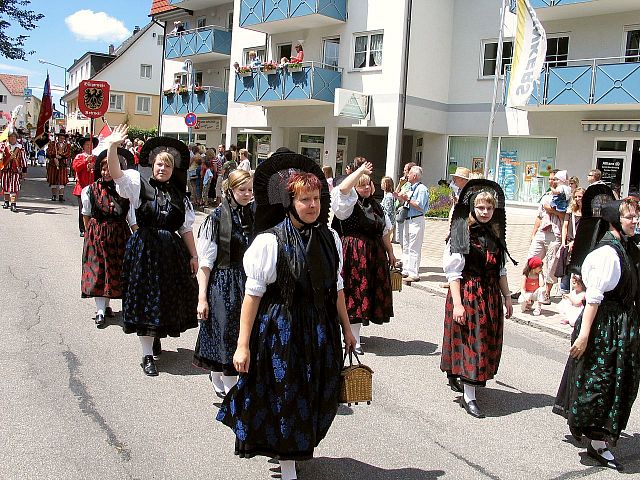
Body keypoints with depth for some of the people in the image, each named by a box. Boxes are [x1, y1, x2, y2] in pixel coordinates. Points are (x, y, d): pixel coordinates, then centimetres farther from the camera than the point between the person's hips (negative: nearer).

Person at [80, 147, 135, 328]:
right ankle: (100, 311, 5)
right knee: (98, 271, 1)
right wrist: (90, 233, 7)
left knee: (114, 270, 9)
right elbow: (86, 215, 7)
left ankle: (105, 304, 26)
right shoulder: (90, 190, -5)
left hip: (119, 235, 1)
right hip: (97, 235, -1)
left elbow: (132, 219, -3)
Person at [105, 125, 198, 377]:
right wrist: (112, 146, -31)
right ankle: (147, 355, 10)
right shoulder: (140, 185, 0)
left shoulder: (179, 195, 9)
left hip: (172, 250, 4)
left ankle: (157, 336, 38)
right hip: (144, 249, -3)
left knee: (169, 296, 12)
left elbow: (186, 229, 10)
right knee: (144, 298, 1)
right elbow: (115, 173, -17)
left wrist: (193, 256, 7)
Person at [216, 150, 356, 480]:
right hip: (280, 331, -5)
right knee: (285, 400, 9)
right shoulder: (269, 241, -15)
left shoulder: (329, 239, 1)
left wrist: (346, 328, 17)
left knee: (314, 399, 18)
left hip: (320, 331, 5)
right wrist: (243, 344, -13)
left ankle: (296, 449, 44)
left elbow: (336, 288, 10)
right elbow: (253, 294, -13)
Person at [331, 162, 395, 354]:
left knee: (367, 293, 12)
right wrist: (360, 170, -21)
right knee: (354, 294, -4)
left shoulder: (375, 205, 16)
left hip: (374, 255, 7)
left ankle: (354, 333, 27)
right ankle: (353, 341, 3)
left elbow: (384, 232, 22)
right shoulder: (349, 203, -6)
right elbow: (342, 188, -28)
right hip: (354, 254, -7)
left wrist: (390, 253, 22)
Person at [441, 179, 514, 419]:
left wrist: (507, 297, 12)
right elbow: (454, 271, -14)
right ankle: (468, 396, 6)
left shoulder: (495, 233, 8)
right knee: (470, 342, -3)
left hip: (490, 294, 7)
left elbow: (501, 270, 15)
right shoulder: (461, 232, -10)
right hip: (467, 293, -7)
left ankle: (457, 376, 35)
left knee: (487, 341, 14)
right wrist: (457, 303, -19)